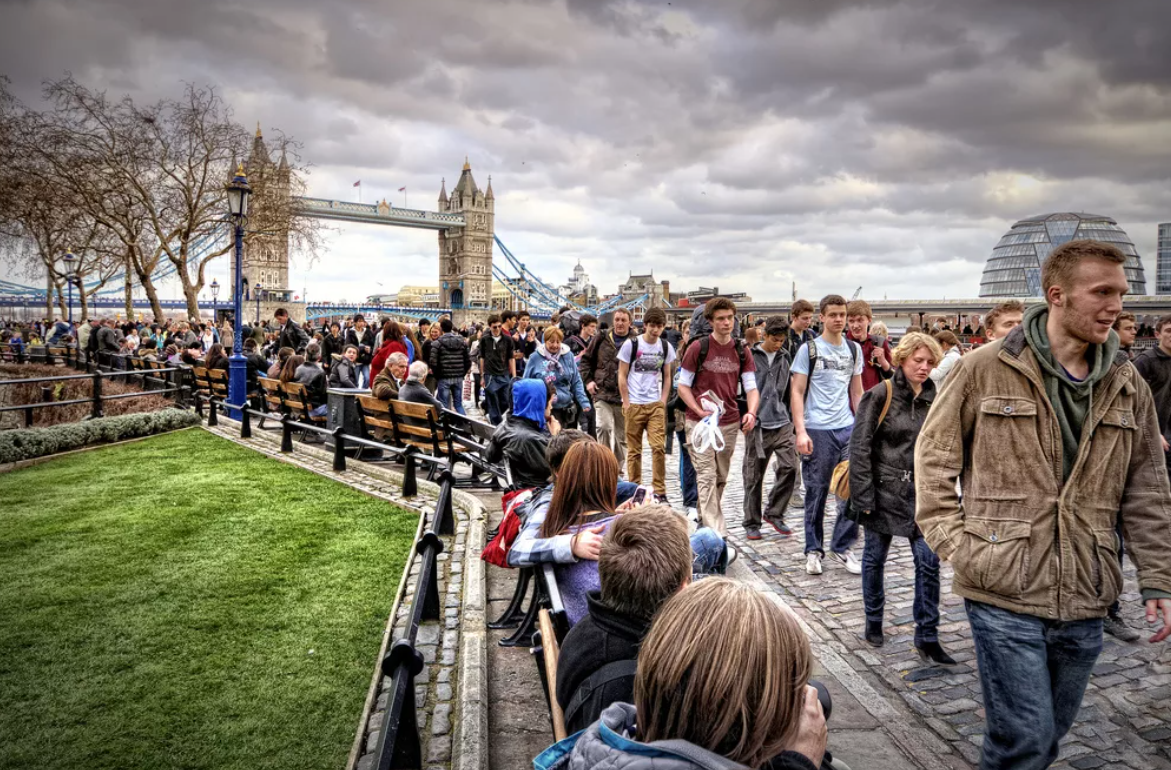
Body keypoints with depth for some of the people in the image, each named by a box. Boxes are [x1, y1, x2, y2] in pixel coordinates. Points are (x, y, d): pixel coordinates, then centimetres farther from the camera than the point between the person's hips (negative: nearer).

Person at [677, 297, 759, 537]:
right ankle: (715, 532, -11)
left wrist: (751, 413, -18)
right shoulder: (698, 347, -6)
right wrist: (700, 411, -17)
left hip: (730, 423, 4)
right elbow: (683, 386, -3)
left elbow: (751, 387, 3)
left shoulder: (742, 352, 6)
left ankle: (706, 519, 31)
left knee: (721, 478, 13)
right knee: (707, 476, -9)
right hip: (700, 423, -4)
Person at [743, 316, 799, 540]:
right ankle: (752, 523, 17)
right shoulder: (750, 357, -4)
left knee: (789, 466, -8)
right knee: (754, 476, 4)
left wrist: (790, 417, 15)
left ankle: (774, 513, 11)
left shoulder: (785, 358, 10)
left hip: (782, 423, 4)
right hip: (757, 425, -3)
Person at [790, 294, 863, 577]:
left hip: (848, 429, 4)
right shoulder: (809, 349, -2)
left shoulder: (854, 350, 12)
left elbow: (857, 391, 18)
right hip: (818, 431, -4)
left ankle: (842, 546, 17)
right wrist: (800, 431, -12)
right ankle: (813, 550, 16)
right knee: (816, 493, 4)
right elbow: (796, 392, -4)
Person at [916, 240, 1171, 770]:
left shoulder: (1127, 387, 6)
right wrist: (952, 543, -7)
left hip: (1084, 605, 5)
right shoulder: (984, 371, -7)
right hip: (1002, 593, -5)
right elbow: (933, 455, 0)